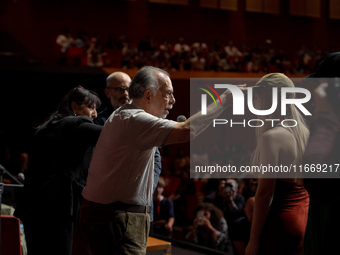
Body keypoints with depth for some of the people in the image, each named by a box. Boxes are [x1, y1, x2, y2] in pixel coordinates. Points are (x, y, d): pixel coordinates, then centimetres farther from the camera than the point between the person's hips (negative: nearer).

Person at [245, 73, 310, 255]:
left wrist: (254, 240, -13)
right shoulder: (304, 131, 8)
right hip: (304, 216, 8)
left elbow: (265, 192, -17)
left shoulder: (272, 136, -16)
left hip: (281, 219, -8)